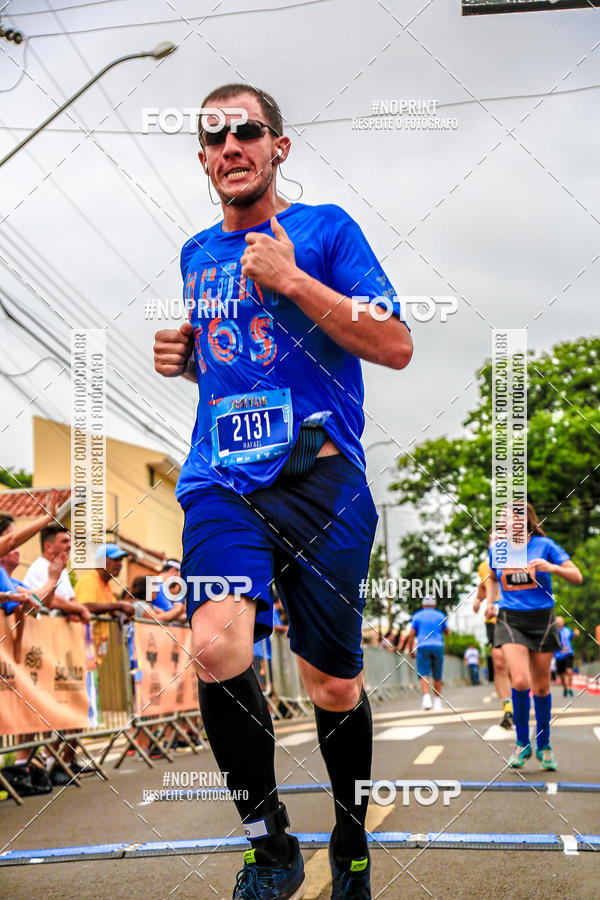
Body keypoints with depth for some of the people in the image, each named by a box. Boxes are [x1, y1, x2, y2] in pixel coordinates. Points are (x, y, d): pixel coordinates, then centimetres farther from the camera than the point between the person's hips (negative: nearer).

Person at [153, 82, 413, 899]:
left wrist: (293, 281, -10)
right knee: (217, 649, -25)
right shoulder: (196, 255, 19)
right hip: (220, 485, 3)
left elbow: (397, 346, -5)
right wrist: (185, 358, 10)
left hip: (319, 478, -3)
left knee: (334, 686, 3)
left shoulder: (326, 227, 4)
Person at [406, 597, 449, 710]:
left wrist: (410, 650, 9)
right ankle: (437, 702, 8)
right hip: (438, 646, 1)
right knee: (437, 676, 10)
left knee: (423, 674, -7)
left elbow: (411, 634, 3)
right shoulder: (440, 615, 11)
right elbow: (447, 632, 21)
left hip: (423, 647, -1)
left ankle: (426, 698, -28)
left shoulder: (417, 616, 9)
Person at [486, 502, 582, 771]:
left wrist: (552, 568, -21)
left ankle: (544, 746, 24)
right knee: (520, 681, -17)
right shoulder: (496, 548, 5)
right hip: (510, 620, 1)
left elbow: (577, 577, -4)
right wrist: (489, 602, 9)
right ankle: (522, 743, 1)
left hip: (542, 620, 0)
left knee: (541, 687, 6)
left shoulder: (544, 545, -3)